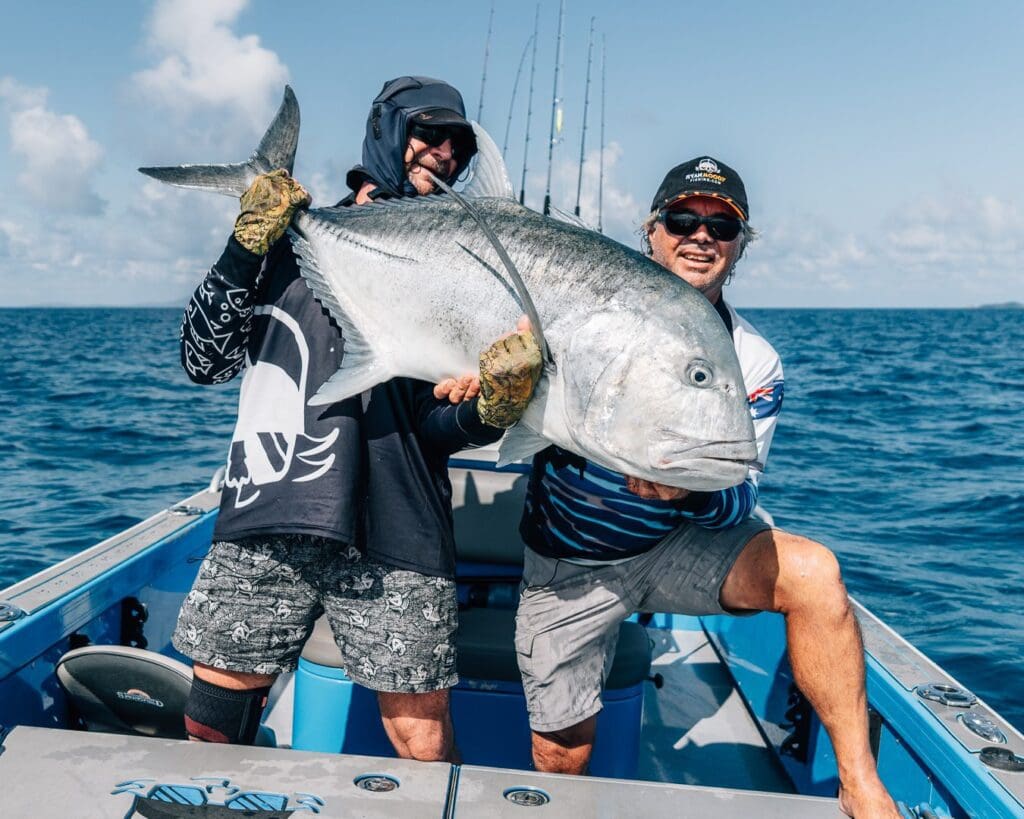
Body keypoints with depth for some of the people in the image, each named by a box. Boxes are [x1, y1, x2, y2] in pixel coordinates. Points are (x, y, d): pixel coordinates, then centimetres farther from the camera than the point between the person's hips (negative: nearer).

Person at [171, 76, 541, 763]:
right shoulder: (295, 236, 12)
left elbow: (434, 428, 3)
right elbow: (206, 363, 4)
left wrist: (490, 411, -19)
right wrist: (246, 249, -6)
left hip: (395, 535, -1)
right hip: (264, 525, 1)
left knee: (423, 745, -2)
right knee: (212, 728, 7)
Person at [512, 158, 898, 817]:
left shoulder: (755, 364, -6)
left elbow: (739, 501, -12)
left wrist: (692, 490, -36)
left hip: (675, 547, 1)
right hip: (567, 564, 0)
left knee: (812, 572, -24)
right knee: (561, 759, 3)